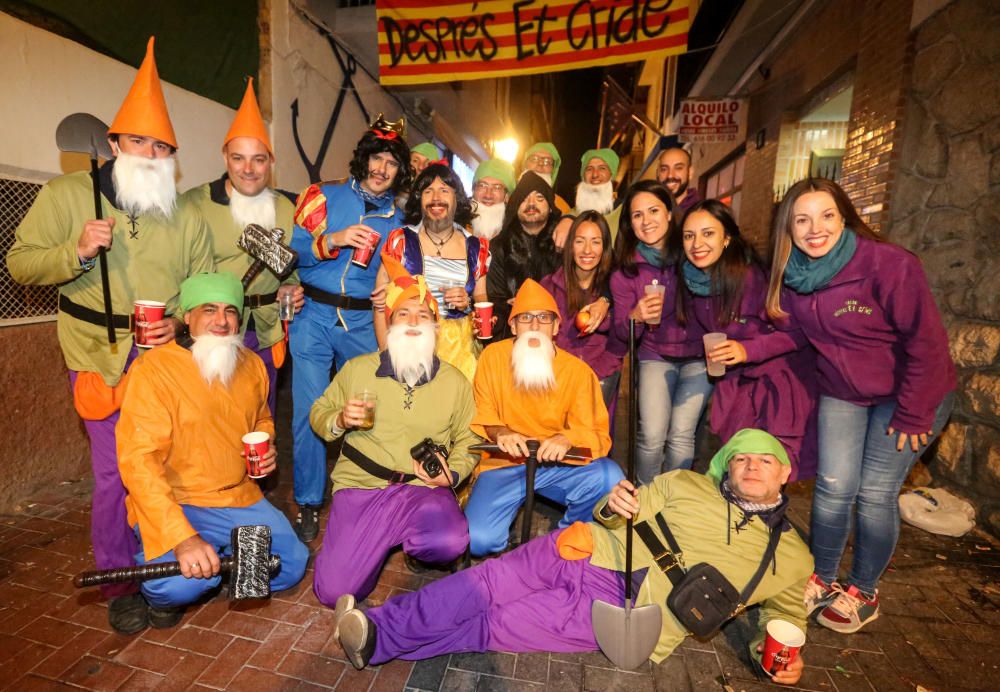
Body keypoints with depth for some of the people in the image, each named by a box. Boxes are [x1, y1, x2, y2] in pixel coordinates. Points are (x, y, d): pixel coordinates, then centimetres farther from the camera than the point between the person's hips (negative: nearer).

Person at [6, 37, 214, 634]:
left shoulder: (186, 215, 6)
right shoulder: (67, 195, 2)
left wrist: (180, 322, -13)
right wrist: (76, 251, -17)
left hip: (169, 356, 2)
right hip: (102, 358, -1)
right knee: (115, 469, -2)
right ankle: (119, 582, 19)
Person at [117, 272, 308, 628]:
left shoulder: (252, 365, 2)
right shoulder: (153, 368, -16)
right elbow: (138, 461, -23)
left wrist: (267, 449, -1)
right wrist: (182, 537, -31)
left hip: (238, 496, 5)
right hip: (172, 501, -5)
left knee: (292, 565, -3)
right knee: (182, 583, -28)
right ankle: (162, 593, 8)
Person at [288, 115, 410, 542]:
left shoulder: (395, 219, 13)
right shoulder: (324, 197, 7)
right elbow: (291, 249, -3)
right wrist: (333, 240, -18)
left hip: (363, 326, 2)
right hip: (315, 318, -1)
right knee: (309, 413, -3)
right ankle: (308, 504, 14)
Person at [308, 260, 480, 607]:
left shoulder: (455, 382, 5)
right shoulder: (356, 368, 5)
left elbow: (468, 440, 11)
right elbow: (318, 414, 14)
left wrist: (452, 474, -8)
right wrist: (340, 421, -9)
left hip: (424, 489, 0)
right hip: (360, 486, 1)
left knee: (450, 543, -31)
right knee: (335, 591, -13)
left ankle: (409, 540, 8)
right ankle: (382, 539, 19)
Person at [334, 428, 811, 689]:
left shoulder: (792, 558, 12)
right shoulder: (687, 484, 11)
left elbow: (787, 613, 23)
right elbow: (635, 511, 12)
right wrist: (613, 508, -11)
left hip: (622, 617, -2)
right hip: (594, 554, 2)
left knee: (497, 625, -12)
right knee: (486, 583, -18)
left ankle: (380, 644, -7)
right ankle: (377, 625, -11)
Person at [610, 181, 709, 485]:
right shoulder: (626, 271, -4)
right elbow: (621, 333, 0)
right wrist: (636, 317, -22)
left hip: (698, 355, 0)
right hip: (655, 356, 1)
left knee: (681, 437, -13)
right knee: (652, 437, -14)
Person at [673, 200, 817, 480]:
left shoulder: (755, 276, -26)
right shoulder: (690, 280, -7)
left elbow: (797, 332, -19)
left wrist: (748, 350, -31)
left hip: (780, 380, -5)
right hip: (736, 381, 5)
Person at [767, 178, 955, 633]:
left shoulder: (887, 263, -25)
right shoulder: (789, 273, -9)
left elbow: (927, 343, -20)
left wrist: (911, 414, -15)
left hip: (910, 393, -4)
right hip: (841, 393, 4)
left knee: (875, 492, -1)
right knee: (834, 486, 2)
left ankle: (863, 592, 22)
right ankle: (822, 579, 24)